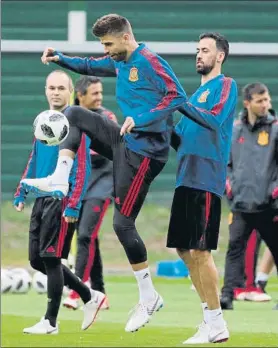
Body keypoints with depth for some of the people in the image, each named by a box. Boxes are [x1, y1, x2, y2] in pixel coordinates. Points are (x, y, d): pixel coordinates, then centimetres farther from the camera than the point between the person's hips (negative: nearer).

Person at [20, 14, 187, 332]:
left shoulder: (149, 62, -17)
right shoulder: (119, 62, 10)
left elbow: (178, 97, -25)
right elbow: (90, 66, 28)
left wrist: (140, 120, -30)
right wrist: (60, 59, 9)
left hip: (144, 151, -9)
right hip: (127, 141, 9)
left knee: (123, 223, -7)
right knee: (75, 115, 14)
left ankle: (148, 298, 1)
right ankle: (59, 181, 6)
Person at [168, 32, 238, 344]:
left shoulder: (225, 85, -1)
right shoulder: (197, 93, 23)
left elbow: (215, 119, -20)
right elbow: (181, 141, 24)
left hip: (206, 180, -9)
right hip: (186, 178, 9)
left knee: (200, 250, -12)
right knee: (184, 249, 8)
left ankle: (215, 324, -7)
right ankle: (211, 318, 14)